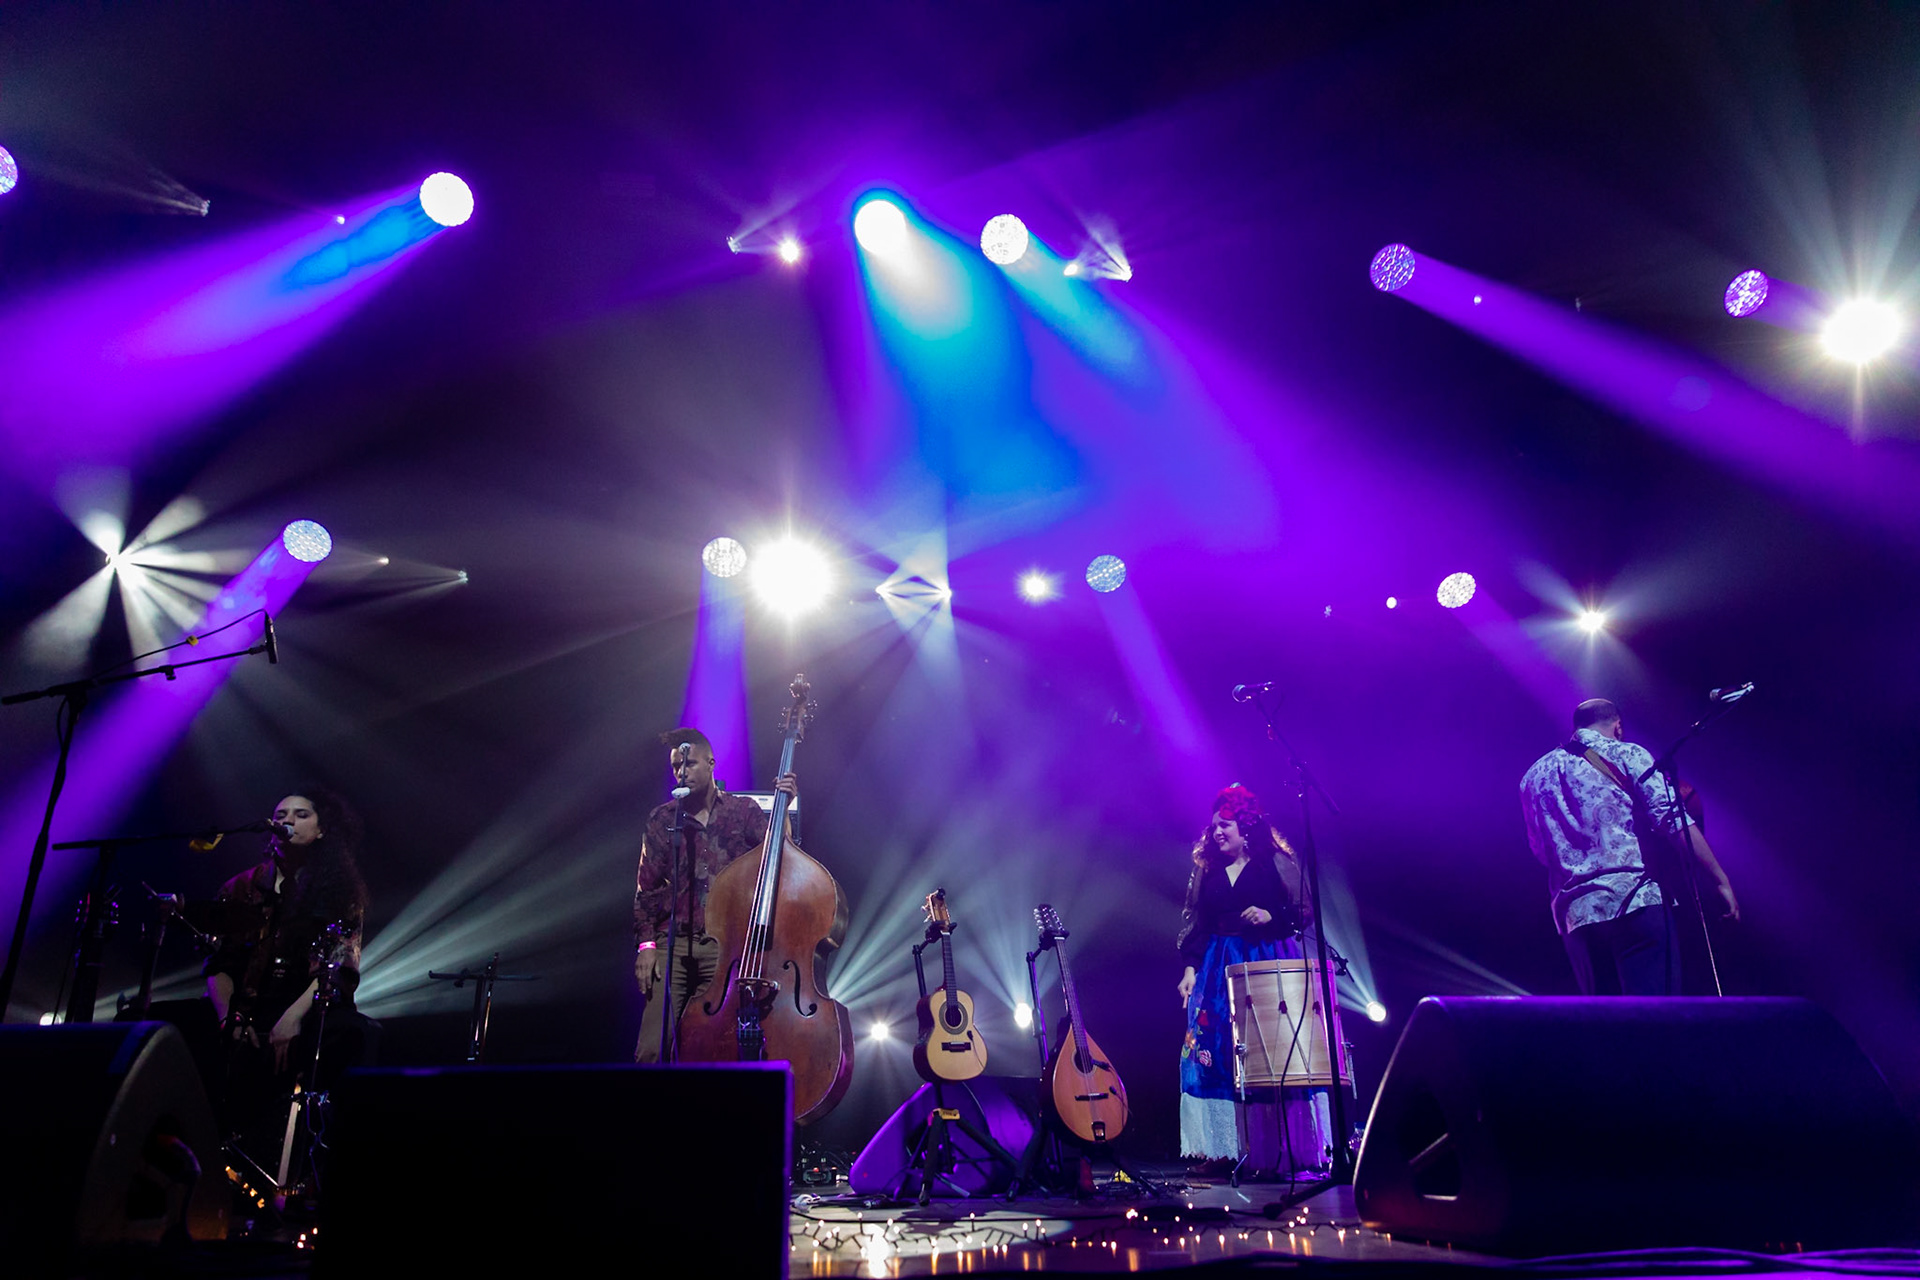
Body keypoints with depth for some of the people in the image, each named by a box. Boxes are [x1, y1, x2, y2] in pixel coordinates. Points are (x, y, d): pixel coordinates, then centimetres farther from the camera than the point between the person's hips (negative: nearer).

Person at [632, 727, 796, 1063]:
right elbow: (646, 888, 12)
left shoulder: (744, 810, 10)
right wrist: (646, 944, 2)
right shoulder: (662, 819, 12)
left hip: (725, 945, -1)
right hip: (672, 944, 1)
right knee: (651, 1050, -9)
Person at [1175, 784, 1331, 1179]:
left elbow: (1303, 910, -1)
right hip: (1219, 968, 4)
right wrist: (1189, 968, 1)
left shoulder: (1276, 861, 1)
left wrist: (1270, 916, -17)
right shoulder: (1206, 869, 11)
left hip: (1272, 963, -3)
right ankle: (1222, 1150, 1)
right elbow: (1195, 924, 10)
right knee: (1214, 1054, -3)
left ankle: (1288, 1147, 3)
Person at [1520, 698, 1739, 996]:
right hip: (1637, 901, -4)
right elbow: (1673, 820, -7)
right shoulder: (1628, 754, 5)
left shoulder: (1533, 776, 18)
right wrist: (1720, 881, -6)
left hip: (1575, 915, 5)